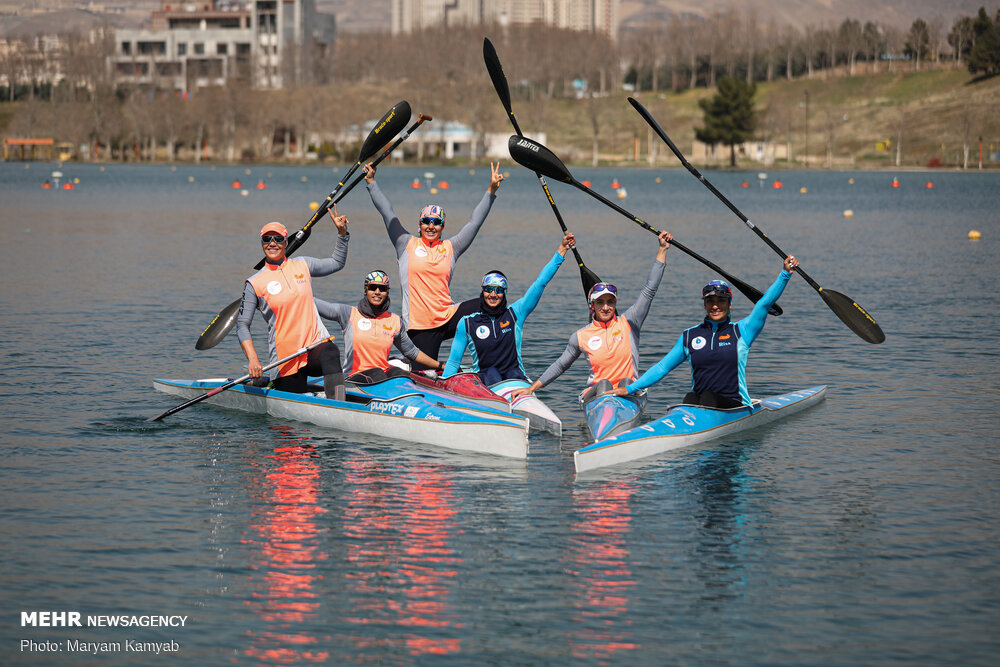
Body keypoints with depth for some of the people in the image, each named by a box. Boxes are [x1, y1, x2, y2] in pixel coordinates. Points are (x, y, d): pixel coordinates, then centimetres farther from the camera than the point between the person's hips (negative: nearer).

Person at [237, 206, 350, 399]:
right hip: (285, 358, -1)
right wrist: (252, 359, -14)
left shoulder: (302, 265, 10)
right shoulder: (254, 283, 0)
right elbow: (242, 325, -1)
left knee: (330, 354, -36)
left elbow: (337, 263, 24)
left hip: (316, 342, 1)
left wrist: (342, 232, 10)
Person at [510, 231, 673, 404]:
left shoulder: (628, 323, 6)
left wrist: (662, 249, 5)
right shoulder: (581, 336, 8)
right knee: (603, 385, -33)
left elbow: (649, 290, 6)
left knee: (626, 383, -33)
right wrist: (531, 389, 16)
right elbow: (560, 365, 19)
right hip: (595, 393, 0)